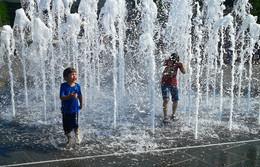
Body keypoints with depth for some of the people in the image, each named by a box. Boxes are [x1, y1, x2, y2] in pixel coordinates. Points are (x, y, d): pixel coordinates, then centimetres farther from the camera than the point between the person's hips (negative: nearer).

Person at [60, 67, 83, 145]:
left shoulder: (77, 85, -4)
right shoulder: (63, 86, -13)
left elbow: (80, 95, 13)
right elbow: (61, 97, -22)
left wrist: (81, 104, 22)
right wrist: (70, 96, -38)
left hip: (75, 108, 0)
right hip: (65, 109, 0)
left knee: (75, 124, -11)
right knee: (66, 126, 8)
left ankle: (77, 135, 21)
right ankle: (69, 138, 33)